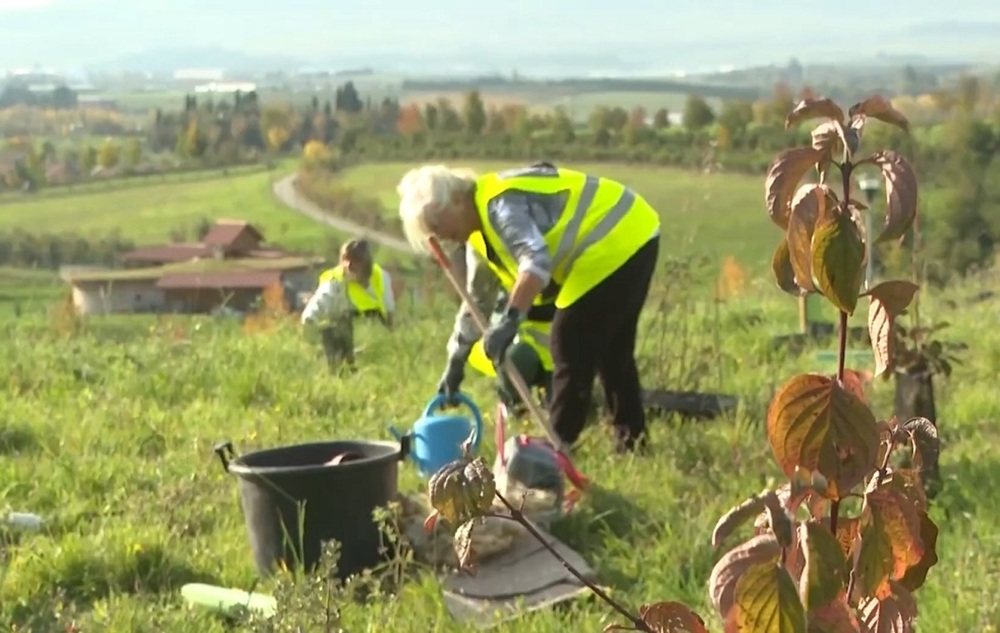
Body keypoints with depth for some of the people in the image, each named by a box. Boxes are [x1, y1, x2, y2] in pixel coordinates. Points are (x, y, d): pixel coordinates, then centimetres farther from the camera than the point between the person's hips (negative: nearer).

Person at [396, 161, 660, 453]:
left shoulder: (499, 205, -22)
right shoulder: (482, 225, 11)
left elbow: (536, 261, -36)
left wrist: (509, 320, -43)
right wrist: (456, 360, 18)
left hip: (615, 245, -11)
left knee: (571, 347, -3)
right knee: (611, 348, 20)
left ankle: (559, 441, 6)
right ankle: (631, 437, 27)